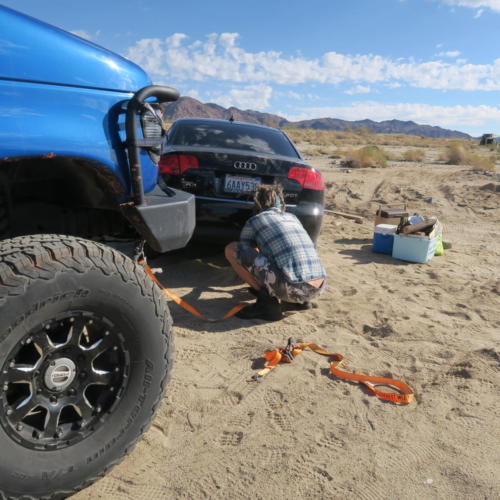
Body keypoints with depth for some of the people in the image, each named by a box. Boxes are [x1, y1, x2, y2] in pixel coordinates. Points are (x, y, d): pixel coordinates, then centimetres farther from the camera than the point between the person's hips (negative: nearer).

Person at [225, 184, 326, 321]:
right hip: (319, 288, 6)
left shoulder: (254, 221, 10)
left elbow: (243, 253, 26)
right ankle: (300, 301, 17)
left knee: (231, 249, 5)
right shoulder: (293, 218, 25)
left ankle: (267, 302, 2)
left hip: (292, 289, -6)